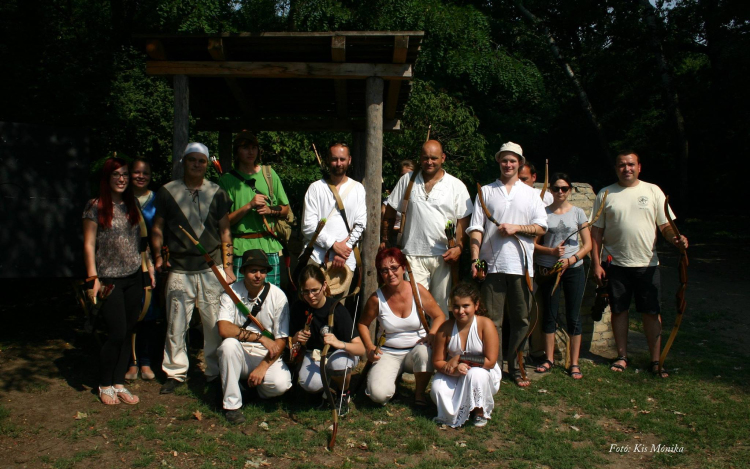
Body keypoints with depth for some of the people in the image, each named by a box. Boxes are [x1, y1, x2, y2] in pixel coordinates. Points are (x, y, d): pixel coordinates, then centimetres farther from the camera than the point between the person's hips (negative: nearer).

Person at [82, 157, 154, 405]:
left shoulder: (133, 204, 9)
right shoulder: (95, 207, -6)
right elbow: (89, 245, -7)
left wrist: (149, 264, 10)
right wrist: (92, 278, -12)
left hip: (134, 277, 5)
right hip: (109, 279, -5)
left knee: (127, 333, 7)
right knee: (117, 333, -6)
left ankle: (118, 383, 19)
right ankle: (105, 385, 14)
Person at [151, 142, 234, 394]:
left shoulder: (217, 193, 8)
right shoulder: (167, 192, 7)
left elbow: (225, 232, 8)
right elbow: (157, 227, 12)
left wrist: (227, 266, 2)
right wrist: (158, 256, -3)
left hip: (212, 267, 0)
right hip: (179, 269, 0)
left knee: (215, 324, 3)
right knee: (176, 324, 4)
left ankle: (216, 372, 16)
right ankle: (175, 372, 19)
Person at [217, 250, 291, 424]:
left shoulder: (277, 296, -8)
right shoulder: (231, 293, -7)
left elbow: (281, 340, -7)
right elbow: (224, 329, -23)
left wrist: (263, 366, -19)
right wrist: (260, 337, -27)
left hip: (267, 356, -1)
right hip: (239, 355, 1)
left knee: (281, 383, -29)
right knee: (229, 344, -33)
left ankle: (259, 386, 9)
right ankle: (232, 404, -17)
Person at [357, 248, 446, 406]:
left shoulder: (418, 291, -8)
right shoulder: (376, 299, -9)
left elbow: (439, 316, 1)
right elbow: (363, 324, 7)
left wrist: (431, 335, -18)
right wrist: (370, 348, -8)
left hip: (416, 348, 1)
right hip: (388, 354, 0)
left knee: (424, 352, -38)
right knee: (378, 394, -26)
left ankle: (420, 392, -8)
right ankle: (391, 376, 13)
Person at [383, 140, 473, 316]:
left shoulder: (456, 185, 4)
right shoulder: (408, 180, 8)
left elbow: (463, 220, 1)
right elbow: (390, 212, 12)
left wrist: (459, 247, -11)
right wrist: (384, 240, 7)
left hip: (444, 256, 0)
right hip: (413, 254, 0)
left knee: (442, 306, 7)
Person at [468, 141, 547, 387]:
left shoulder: (530, 193, 13)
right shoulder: (486, 191, 9)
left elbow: (541, 227, 6)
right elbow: (476, 228, 3)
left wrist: (516, 228, -10)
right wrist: (475, 259, -8)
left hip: (521, 265, 1)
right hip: (492, 263, -1)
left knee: (521, 320, 5)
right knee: (492, 320, 1)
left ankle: (516, 368, 17)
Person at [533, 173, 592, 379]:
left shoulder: (577, 213, 4)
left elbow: (587, 244, 2)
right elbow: (534, 244, 2)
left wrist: (570, 260, -13)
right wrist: (552, 251, -16)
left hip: (574, 269, 0)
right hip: (548, 269, 0)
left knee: (573, 316, 2)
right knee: (549, 314, 6)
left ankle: (574, 363, 9)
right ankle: (549, 359, 19)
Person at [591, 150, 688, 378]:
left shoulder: (653, 191, 5)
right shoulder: (605, 194, 4)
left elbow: (666, 225, 4)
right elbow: (596, 232, 4)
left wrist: (677, 239, -18)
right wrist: (596, 263, -2)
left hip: (647, 264, 0)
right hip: (617, 264, 0)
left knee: (652, 312, 2)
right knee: (619, 310, 7)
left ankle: (656, 361, 12)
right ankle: (622, 356, 21)